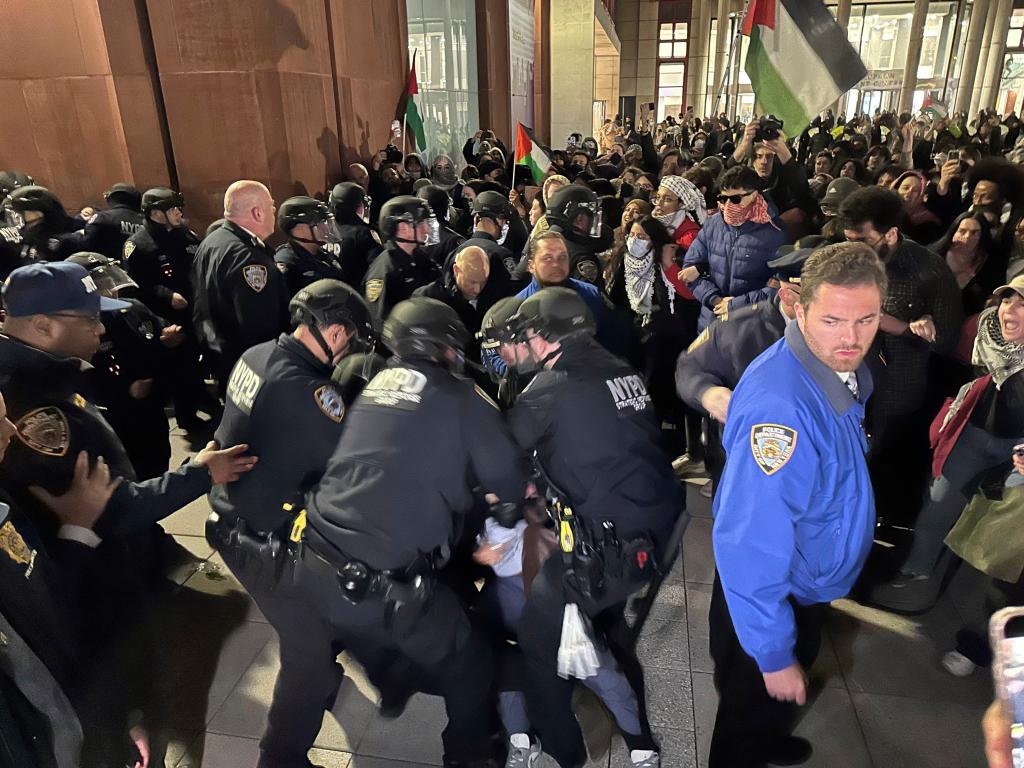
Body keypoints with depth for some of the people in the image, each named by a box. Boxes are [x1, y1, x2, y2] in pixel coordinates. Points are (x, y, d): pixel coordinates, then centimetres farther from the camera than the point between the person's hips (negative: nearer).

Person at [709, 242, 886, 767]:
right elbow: (750, 545, -36)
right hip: (773, 592, -9)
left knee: (784, 695, 35)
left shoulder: (844, 369, -9)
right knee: (753, 705, 19)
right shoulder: (780, 407, -39)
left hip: (810, 585, 9)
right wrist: (774, 655, -26)